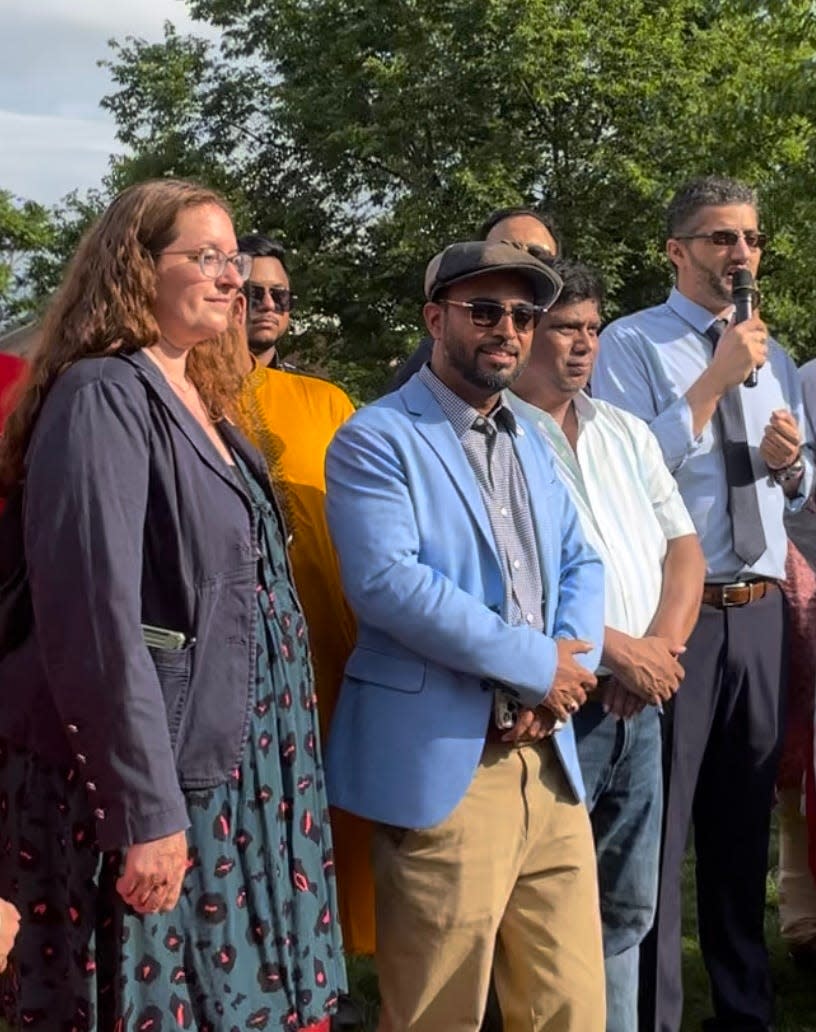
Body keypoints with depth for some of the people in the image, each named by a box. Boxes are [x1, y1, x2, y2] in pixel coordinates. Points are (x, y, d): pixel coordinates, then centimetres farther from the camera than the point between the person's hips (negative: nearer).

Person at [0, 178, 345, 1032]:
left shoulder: (201, 401, 14)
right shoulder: (102, 396, -13)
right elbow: (96, 616, -21)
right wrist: (146, 810, -23)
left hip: (230, 769, 8)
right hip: (147, 781, -8)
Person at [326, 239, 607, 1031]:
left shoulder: (530, 440, 18)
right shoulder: (375, 440, -6)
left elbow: (580, 564, 15)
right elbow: (386, 582, -20)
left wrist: (561, 680, -5)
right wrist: (537, 664, -15)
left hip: (547, 760, 7)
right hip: (442, 767, -6)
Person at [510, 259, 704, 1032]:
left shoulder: (626, 433, 15)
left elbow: (683, 548, 12)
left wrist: (662, 646, -6)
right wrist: (617, 651, -15)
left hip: (638, 704, 7)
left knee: (626, 909, 15)